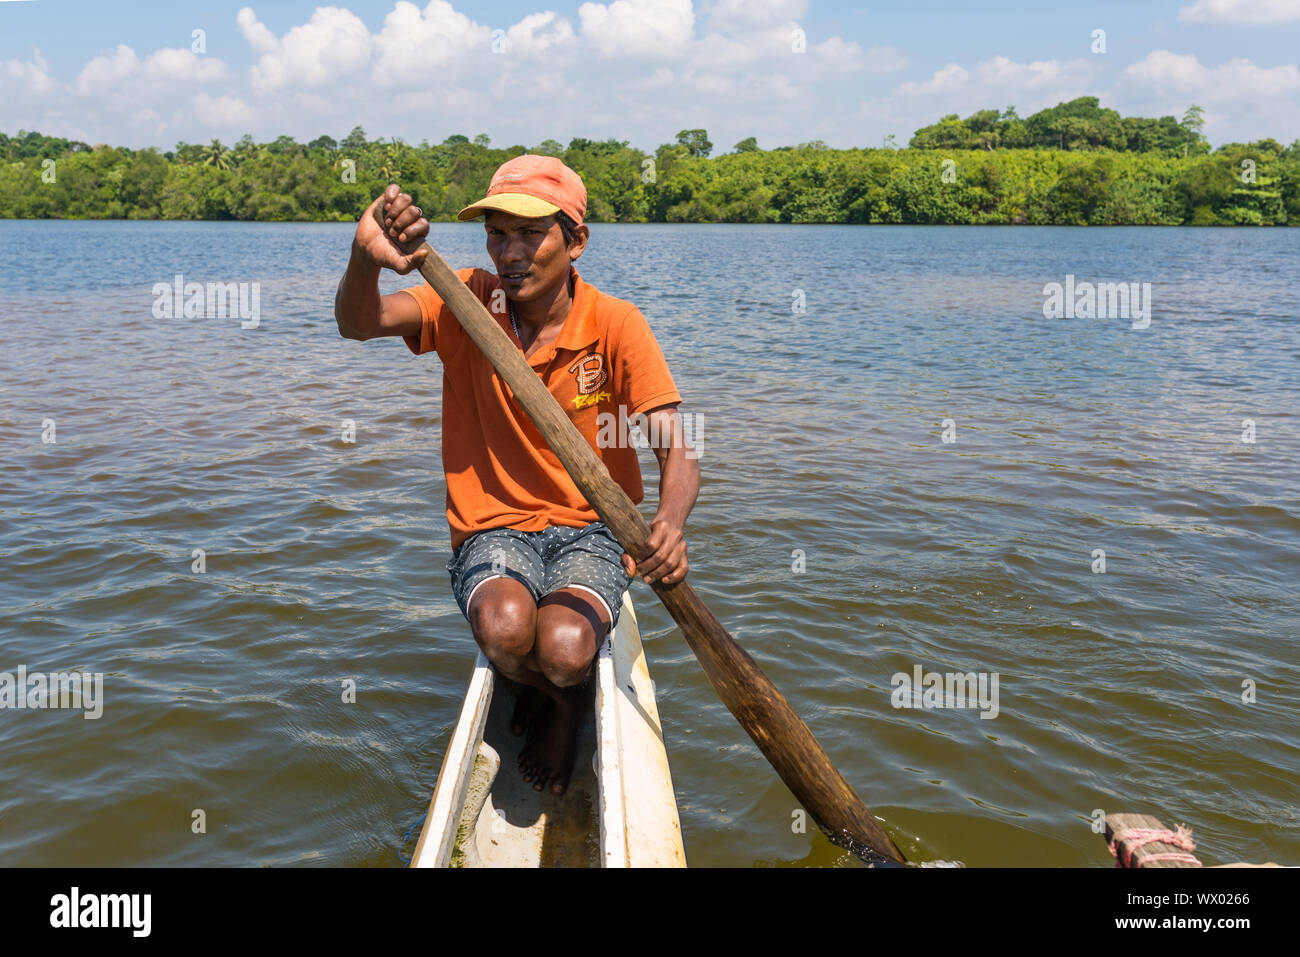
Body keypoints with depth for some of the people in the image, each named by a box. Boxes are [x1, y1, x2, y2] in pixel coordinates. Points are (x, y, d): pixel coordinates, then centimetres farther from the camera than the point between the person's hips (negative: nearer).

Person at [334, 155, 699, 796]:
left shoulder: (615, 325, -9)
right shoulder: (467, 304, -5)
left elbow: (676, 450, -16)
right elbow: (359, 323, -22)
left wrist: (670, 524, -38)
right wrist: (366, 258, -46)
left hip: (591, 531, -1)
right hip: (494, 529, 1)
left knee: (564, 649, -30)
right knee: (503, 627, -31)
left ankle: (563, 700, 11)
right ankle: (563, 696, 8)